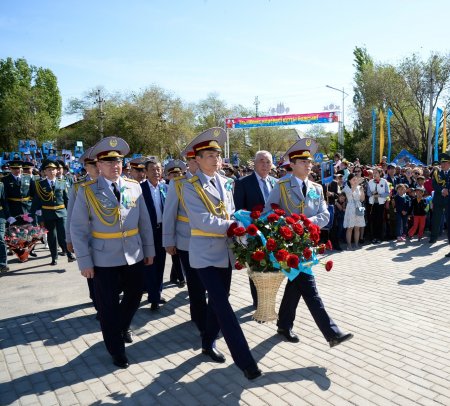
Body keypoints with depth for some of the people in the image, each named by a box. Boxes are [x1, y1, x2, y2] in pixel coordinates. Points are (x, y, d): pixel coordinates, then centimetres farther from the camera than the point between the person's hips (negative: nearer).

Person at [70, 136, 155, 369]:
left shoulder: (134, 187, 1)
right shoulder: (87, 191, -8)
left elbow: (144, 222, 6)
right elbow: (78, 229, -7)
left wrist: (149, 250, 7)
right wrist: (85, 261, -10)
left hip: (134, 256, 3)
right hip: (104, 260, -3)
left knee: (134, 296, 18)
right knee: (108, 306, 7)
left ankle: (122, 328, 48)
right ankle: (116, 351, 27)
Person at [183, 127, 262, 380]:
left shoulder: (225, 183, 8)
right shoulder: (191, 186, -11)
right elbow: (202, 221, -19)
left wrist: (236, 227, -7)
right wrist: (232, 225, -15)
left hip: (225, 251, 7)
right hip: (206, 254, -6)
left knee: (218, 302, 17)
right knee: (224, 306, -7)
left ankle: (209, 343, 37)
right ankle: (245, 361, -2)